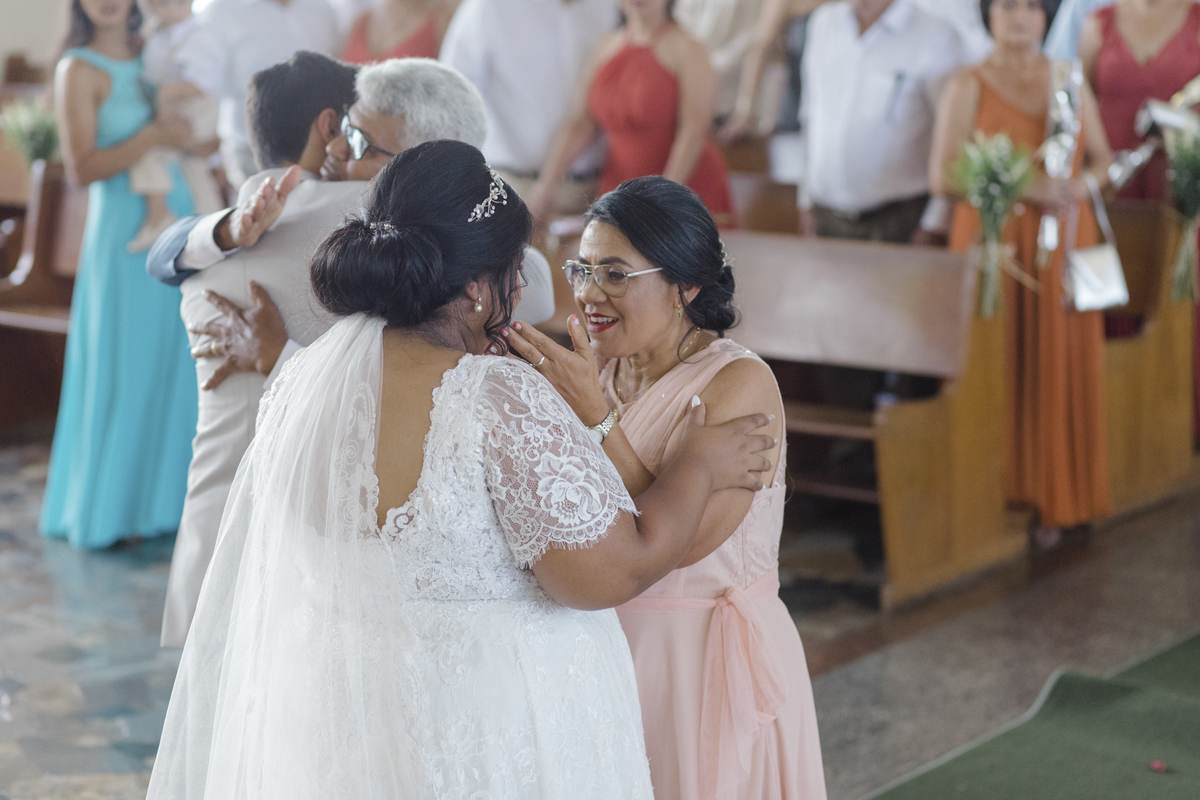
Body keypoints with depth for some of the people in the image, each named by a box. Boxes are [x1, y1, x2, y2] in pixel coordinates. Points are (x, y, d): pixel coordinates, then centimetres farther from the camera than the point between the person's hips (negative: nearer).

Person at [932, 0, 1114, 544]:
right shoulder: (968, 87, 0)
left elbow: (1102, 158, 15)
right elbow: (943, 175, -8)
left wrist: (1077, 185, -8)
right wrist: (1024, 185, -18)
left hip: (1063, 245, 3)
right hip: (994, 243, -3)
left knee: (1061, 370, 0)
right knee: (999, 372, -5)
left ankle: (1052, 502, 8)